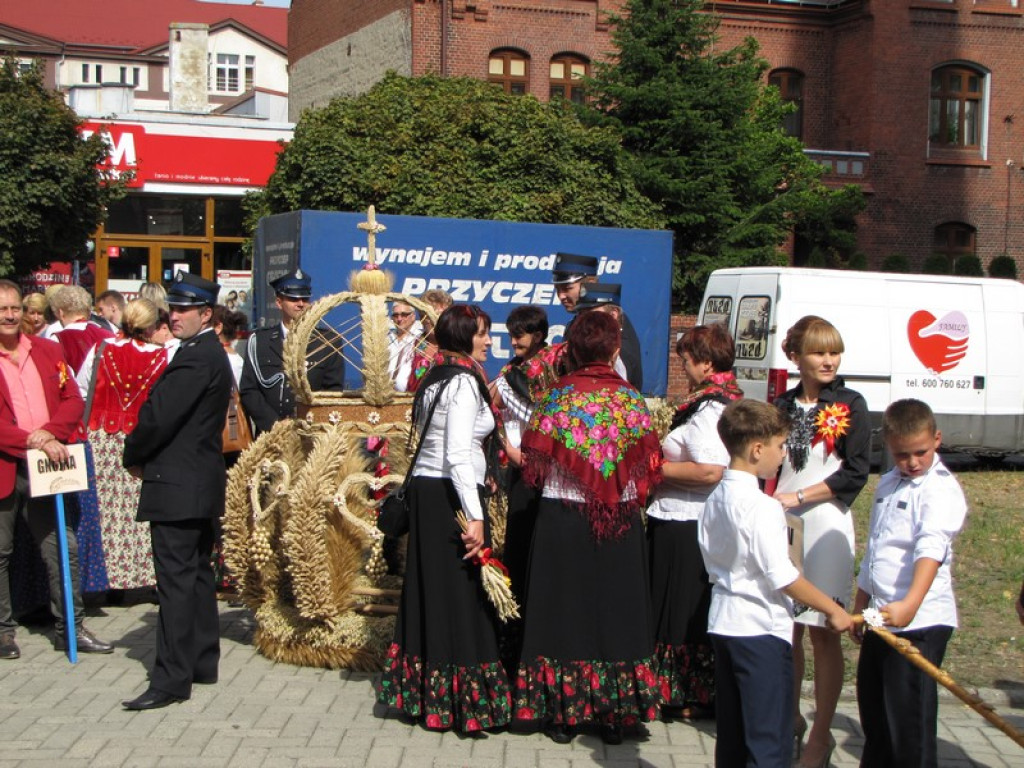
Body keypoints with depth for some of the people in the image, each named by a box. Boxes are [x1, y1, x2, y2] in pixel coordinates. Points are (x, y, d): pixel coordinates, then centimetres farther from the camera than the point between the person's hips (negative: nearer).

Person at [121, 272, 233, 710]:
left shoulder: (195, 358, -17)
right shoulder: (210, 353, 15)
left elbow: (159, 417, -21)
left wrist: (132, 457, -4)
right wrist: (143, 456, 8)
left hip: (178, 485, -11)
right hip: (201, 481, 11)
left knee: (176, 579, -8)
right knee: (197, 574, 16)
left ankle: (171, 678, -6)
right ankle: (202, 662, 24)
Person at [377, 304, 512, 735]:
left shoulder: (433, 379, 14)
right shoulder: (464, 382, -13)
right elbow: (458, 454, -21)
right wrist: (475, 516, -23)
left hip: (423, 490, 9)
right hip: (450, 495, -9)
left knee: (428, 590, 13)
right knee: (461, 592, -3)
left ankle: (420, 691, 21)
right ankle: (463, 699, 2)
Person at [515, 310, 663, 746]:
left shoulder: (557, 395, -8)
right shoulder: (630, 399, -4)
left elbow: (534, 463, -5)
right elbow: (648, 466, -2)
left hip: (562, 518, -1)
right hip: (619, 525, 1)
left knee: (564, 611, 8)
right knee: (615, 610, 10)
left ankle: (562, 714, 13)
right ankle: (614, 716, 15)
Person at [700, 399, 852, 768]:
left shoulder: (715, 500, 8)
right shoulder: (763, 507, -19)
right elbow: (782, 577, -20)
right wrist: (833, 610, -11)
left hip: (722, 623, 9)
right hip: (761, 630, -9)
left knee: (731, 735, 15)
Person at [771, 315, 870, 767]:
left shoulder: (849, 405, -3)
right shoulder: (783, 405, 10)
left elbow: (856, 472, -9)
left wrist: (798, 497, -15)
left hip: (826, 526, -4)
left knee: (822, 630, 0)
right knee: (787, 628, 9)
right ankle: (791, 717, 26)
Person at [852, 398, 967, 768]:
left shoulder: (941, 489, -14)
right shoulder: (888, 484, 13)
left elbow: (931, 550, -31)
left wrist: (911, 603, -45)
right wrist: (860, 606, 23)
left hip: (919, 623, -8)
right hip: (883, 619, 8)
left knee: (909, 721, -5)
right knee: (873, 711, 20)